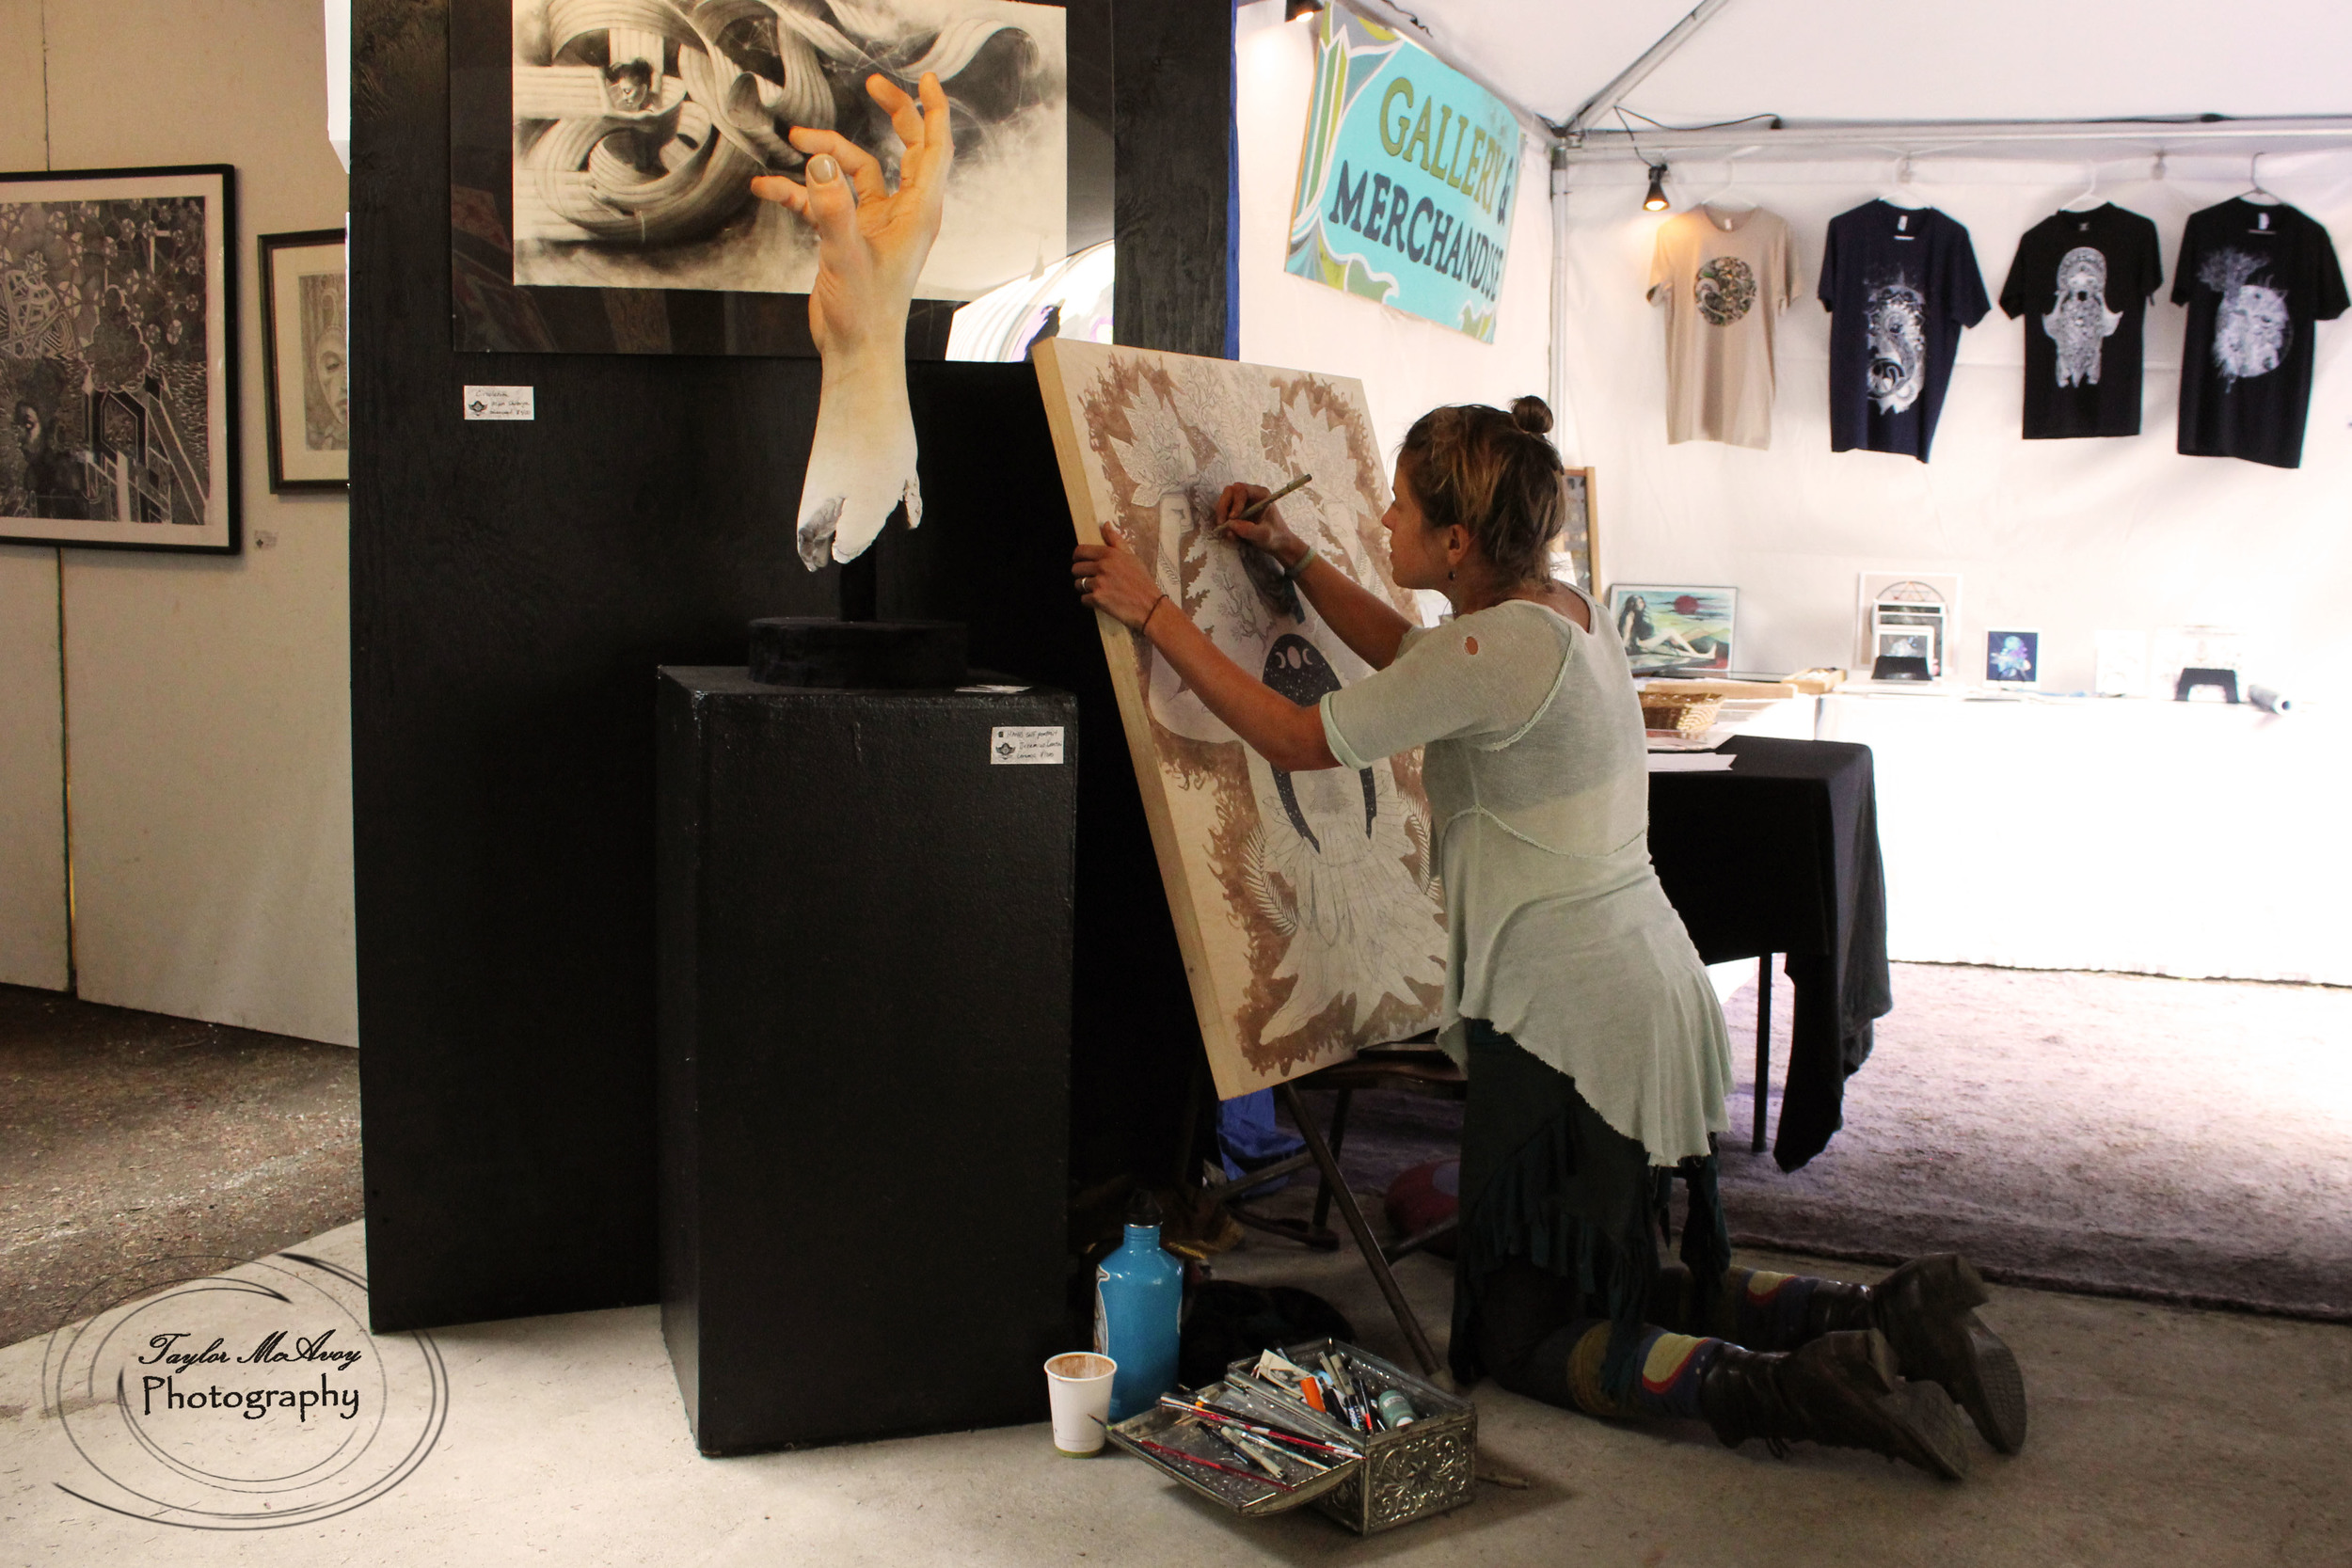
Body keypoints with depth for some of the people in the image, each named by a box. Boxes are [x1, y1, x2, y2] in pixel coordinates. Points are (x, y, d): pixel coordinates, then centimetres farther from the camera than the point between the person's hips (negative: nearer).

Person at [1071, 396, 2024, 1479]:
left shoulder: (1496, 650, -20)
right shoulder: (1568, 608, 7)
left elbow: (1297, 741, -13)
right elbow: (1409, 655, 25)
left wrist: (1153, 612, -7)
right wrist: (1294, 558, 19)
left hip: (1569, 1016, -9)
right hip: (1651, 994, 10)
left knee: (1525, 1341, 3)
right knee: (1620, 1290, 23)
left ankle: (1806, 1389, -13)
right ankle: (1889, 1319, 8)